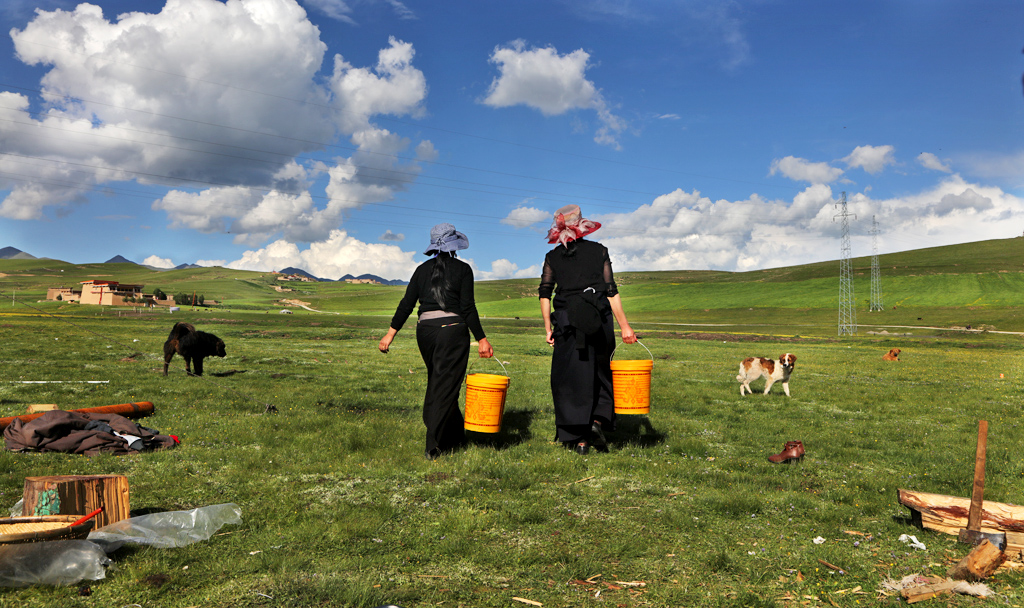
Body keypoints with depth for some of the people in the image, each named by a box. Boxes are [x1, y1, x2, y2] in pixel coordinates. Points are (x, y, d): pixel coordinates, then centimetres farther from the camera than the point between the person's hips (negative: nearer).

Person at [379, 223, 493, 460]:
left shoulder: (422, 269, 11)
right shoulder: (462, 269, -1)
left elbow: (407, 304, 6)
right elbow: (468, 308, -8)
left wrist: (391, 334, 9)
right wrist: (482, 339, -6)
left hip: (425, 329, 5)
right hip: (452, 329, -5)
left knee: (438, 385, 18)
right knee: (445, 387, -1)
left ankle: (456, 438, 27)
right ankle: (433, 447, -3)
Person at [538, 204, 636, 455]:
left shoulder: (552, 257, 9)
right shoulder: (598, 251, 5)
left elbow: (545, 293, 0)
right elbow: (611, 292, -1)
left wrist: (548, 328, 4)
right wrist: (624, 326, 1)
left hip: (567, 322, 0)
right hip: (599, 322, 0)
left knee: (569, 378, 7)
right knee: (600, 373, 17)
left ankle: (579, 439, 7)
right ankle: (599, 420, -3)